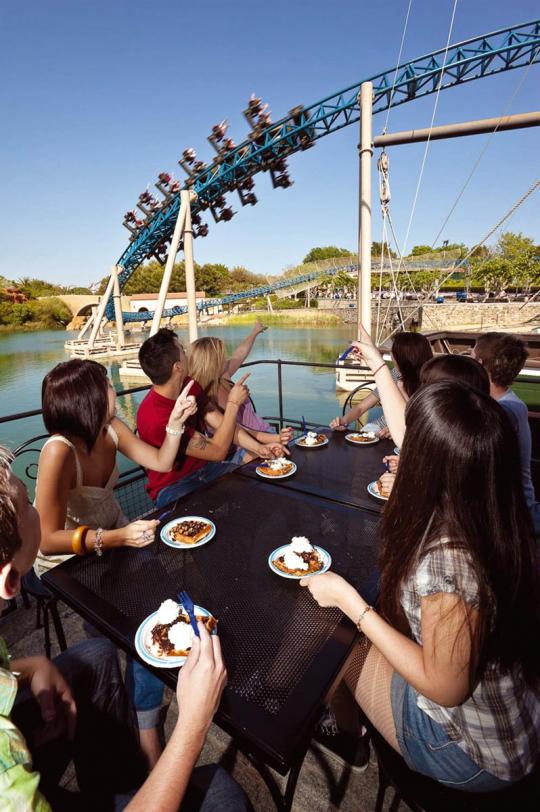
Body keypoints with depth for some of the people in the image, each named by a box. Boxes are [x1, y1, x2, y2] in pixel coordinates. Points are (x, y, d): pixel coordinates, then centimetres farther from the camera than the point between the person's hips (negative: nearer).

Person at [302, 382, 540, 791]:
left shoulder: (446, 561, -39)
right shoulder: (501, 523, -17)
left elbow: (444, 687, -25)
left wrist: (347, 600, -20)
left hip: (475, 757, -5)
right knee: (359, 639, 14)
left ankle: (345, 734, 38)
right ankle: (348, 729, 41)